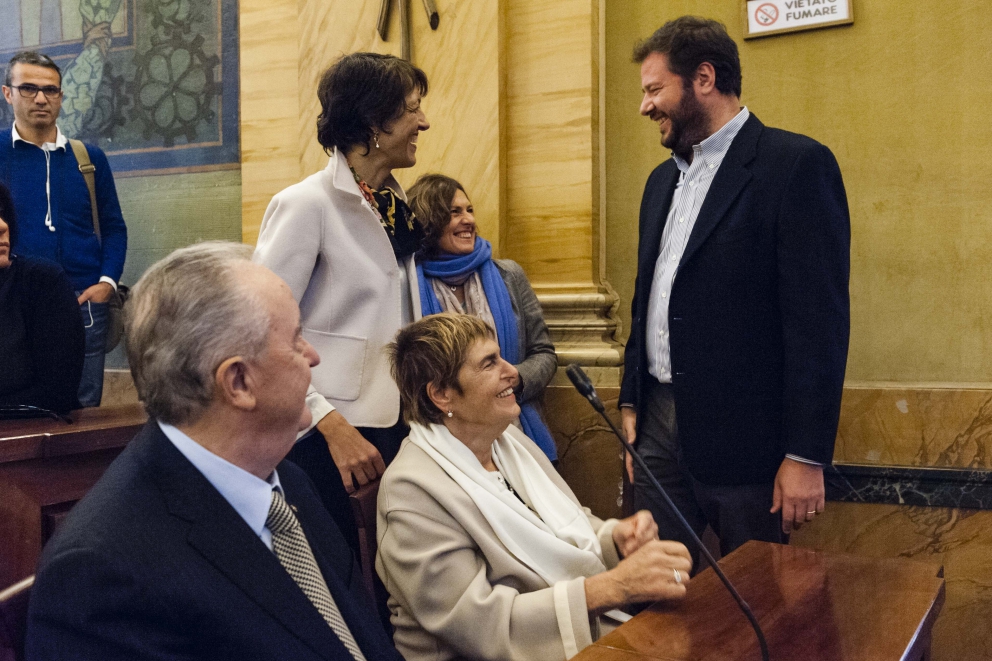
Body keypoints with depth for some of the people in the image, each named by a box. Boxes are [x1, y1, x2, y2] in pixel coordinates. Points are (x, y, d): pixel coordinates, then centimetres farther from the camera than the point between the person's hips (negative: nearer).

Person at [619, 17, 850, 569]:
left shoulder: (798, 165, -9)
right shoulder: (664, 179, 15)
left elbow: (820, 319, -14)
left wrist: (807, 456, -17)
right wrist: (632, 403, 16)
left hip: (743, 439, -6)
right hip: (660, 423, 7)